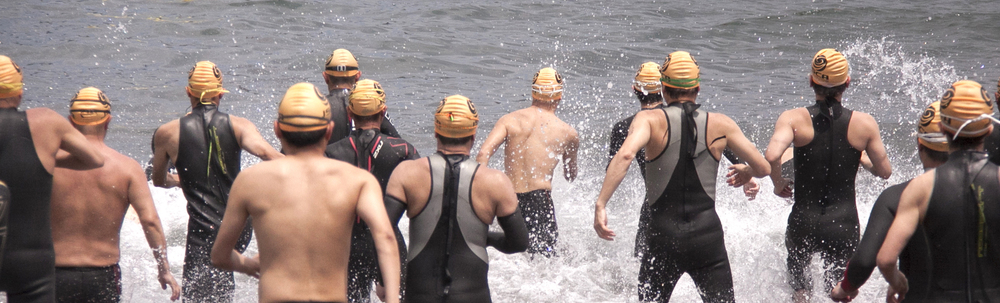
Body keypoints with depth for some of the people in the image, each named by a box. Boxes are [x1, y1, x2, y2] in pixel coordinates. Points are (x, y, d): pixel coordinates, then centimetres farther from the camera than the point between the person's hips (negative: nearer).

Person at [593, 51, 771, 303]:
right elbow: (763, 168, 8)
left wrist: (600, 205, -22)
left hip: (664, 236, -1)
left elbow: (626, 154, -21)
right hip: (708, 233, 1)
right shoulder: (721, 125, 4)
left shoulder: (650, 119, -2)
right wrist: (745, 172, 31)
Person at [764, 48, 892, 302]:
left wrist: (779, 183, -4)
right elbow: (884, 172, 4)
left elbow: (772, 156, -24)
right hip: (844, 224, 0)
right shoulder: (864, 123, -4)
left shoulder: (794, 119, -8)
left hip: (803, 222, 0)